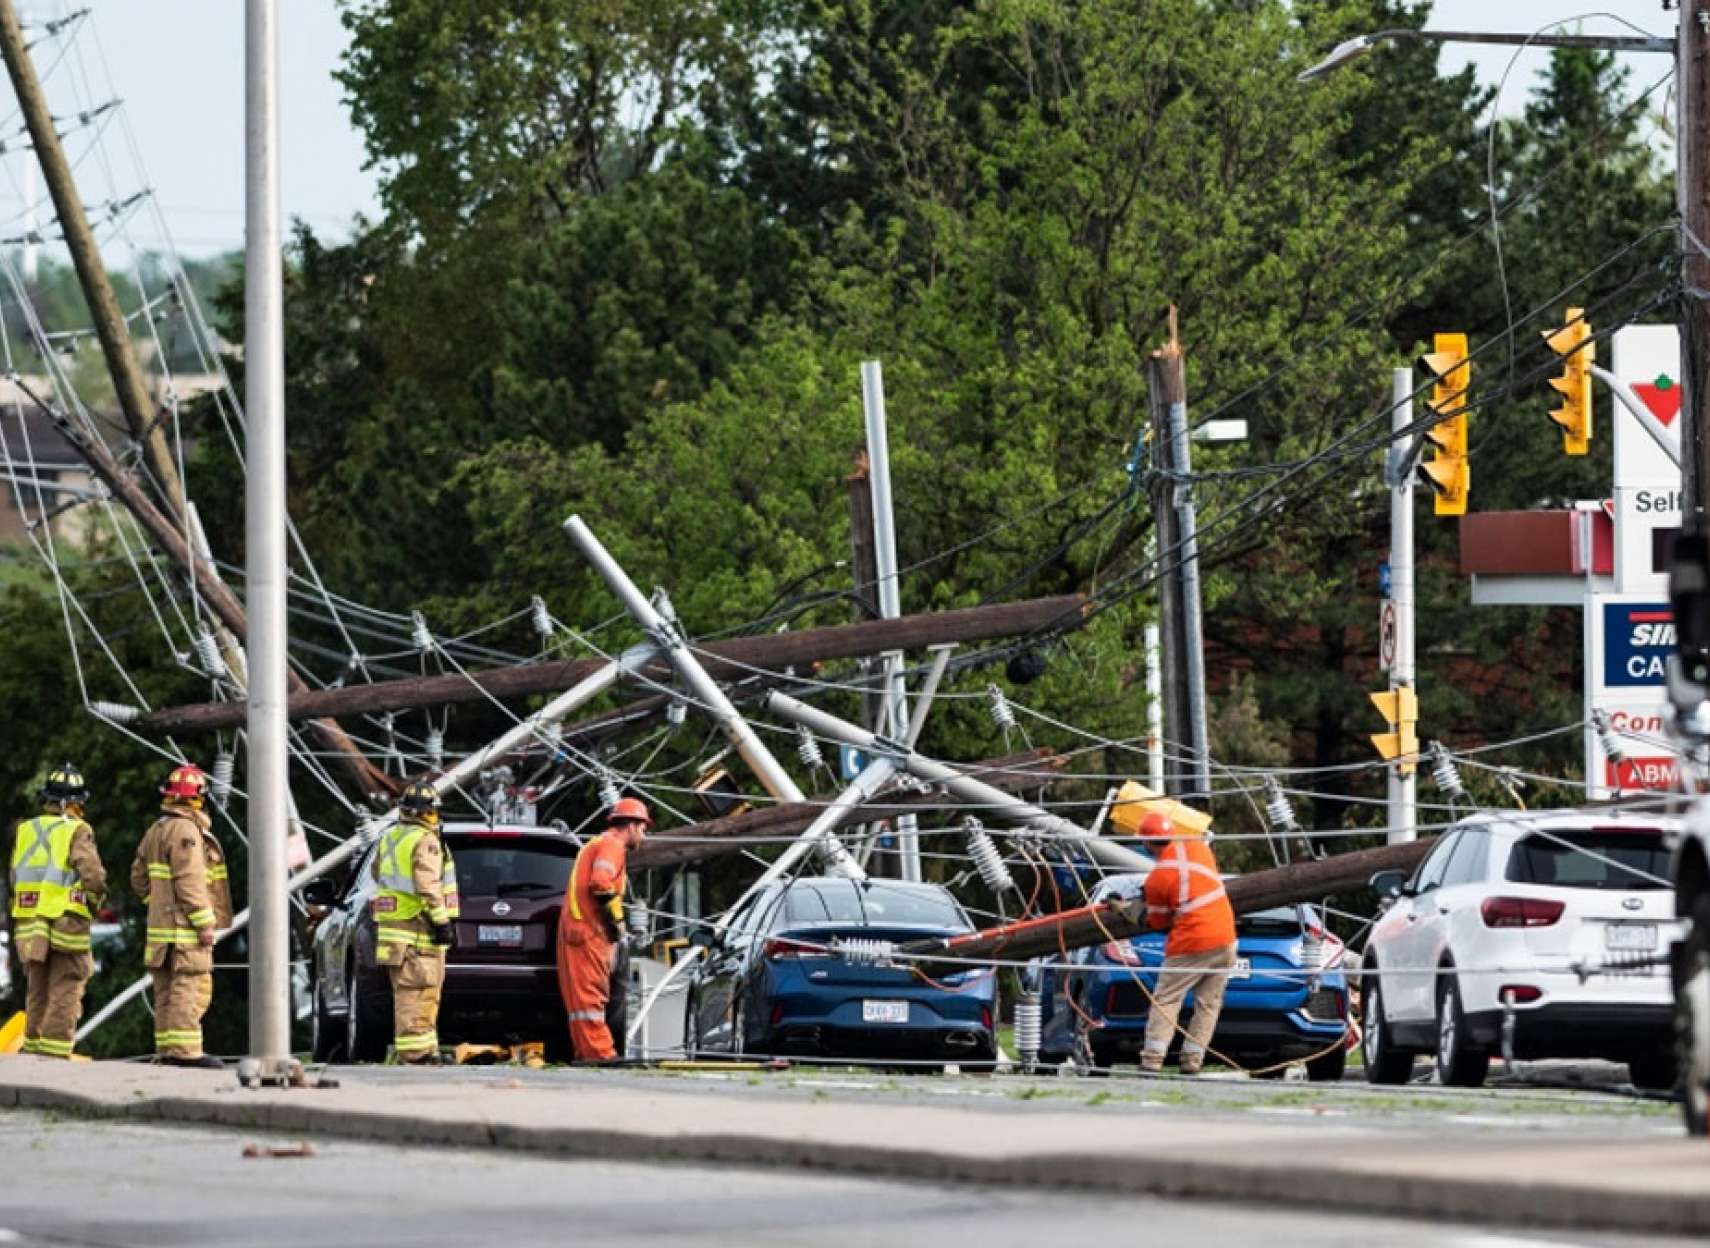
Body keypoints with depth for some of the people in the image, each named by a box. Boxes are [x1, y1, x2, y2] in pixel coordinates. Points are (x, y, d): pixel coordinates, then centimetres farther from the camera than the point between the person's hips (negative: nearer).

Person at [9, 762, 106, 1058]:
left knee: (36, 990, 17)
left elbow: (15, 877, 11)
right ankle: (55, 1054, -4)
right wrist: (95, 897, 6)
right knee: (65, 993, 0)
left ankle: (33, 1047, 22)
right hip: (67, 923, -5)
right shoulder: (77, 832, -10)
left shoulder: (25, 830, 7)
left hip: (29, 922, 5)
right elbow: (93, 875, -14)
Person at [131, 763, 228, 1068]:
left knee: (167, 987, 10)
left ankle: (167, 1049, 12)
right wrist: (205, 924, -19)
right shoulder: (186, 830, -15)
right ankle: (185, 1050, -15)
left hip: (161, 923, 9)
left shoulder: (156, 830, 14)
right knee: (191, 986, -10)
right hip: (185, 926, -9)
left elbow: (139, 879, 18)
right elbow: (190, 881, -21)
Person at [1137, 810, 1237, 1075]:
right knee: (1208, 1004, 11)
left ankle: (1152, 1059, -4)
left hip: (1190, 947, -4)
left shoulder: (1156, 879, -12)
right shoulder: (1199, 846, -1)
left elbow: (1158, 923, 0)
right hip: (1225, 940, 4)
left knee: (1165, 1001, 5)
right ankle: (1192, 1061, 8)